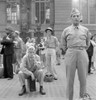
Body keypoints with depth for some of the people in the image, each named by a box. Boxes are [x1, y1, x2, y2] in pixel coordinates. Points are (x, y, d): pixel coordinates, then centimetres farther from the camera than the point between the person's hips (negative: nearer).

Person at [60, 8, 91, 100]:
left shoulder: (85, 30, 9)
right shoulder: (66, 30, 6)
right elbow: (63, 45, 15)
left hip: (82, 54, 1)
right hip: (70, 55, -1)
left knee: (83, 79, 3)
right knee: (70, 79, 2)